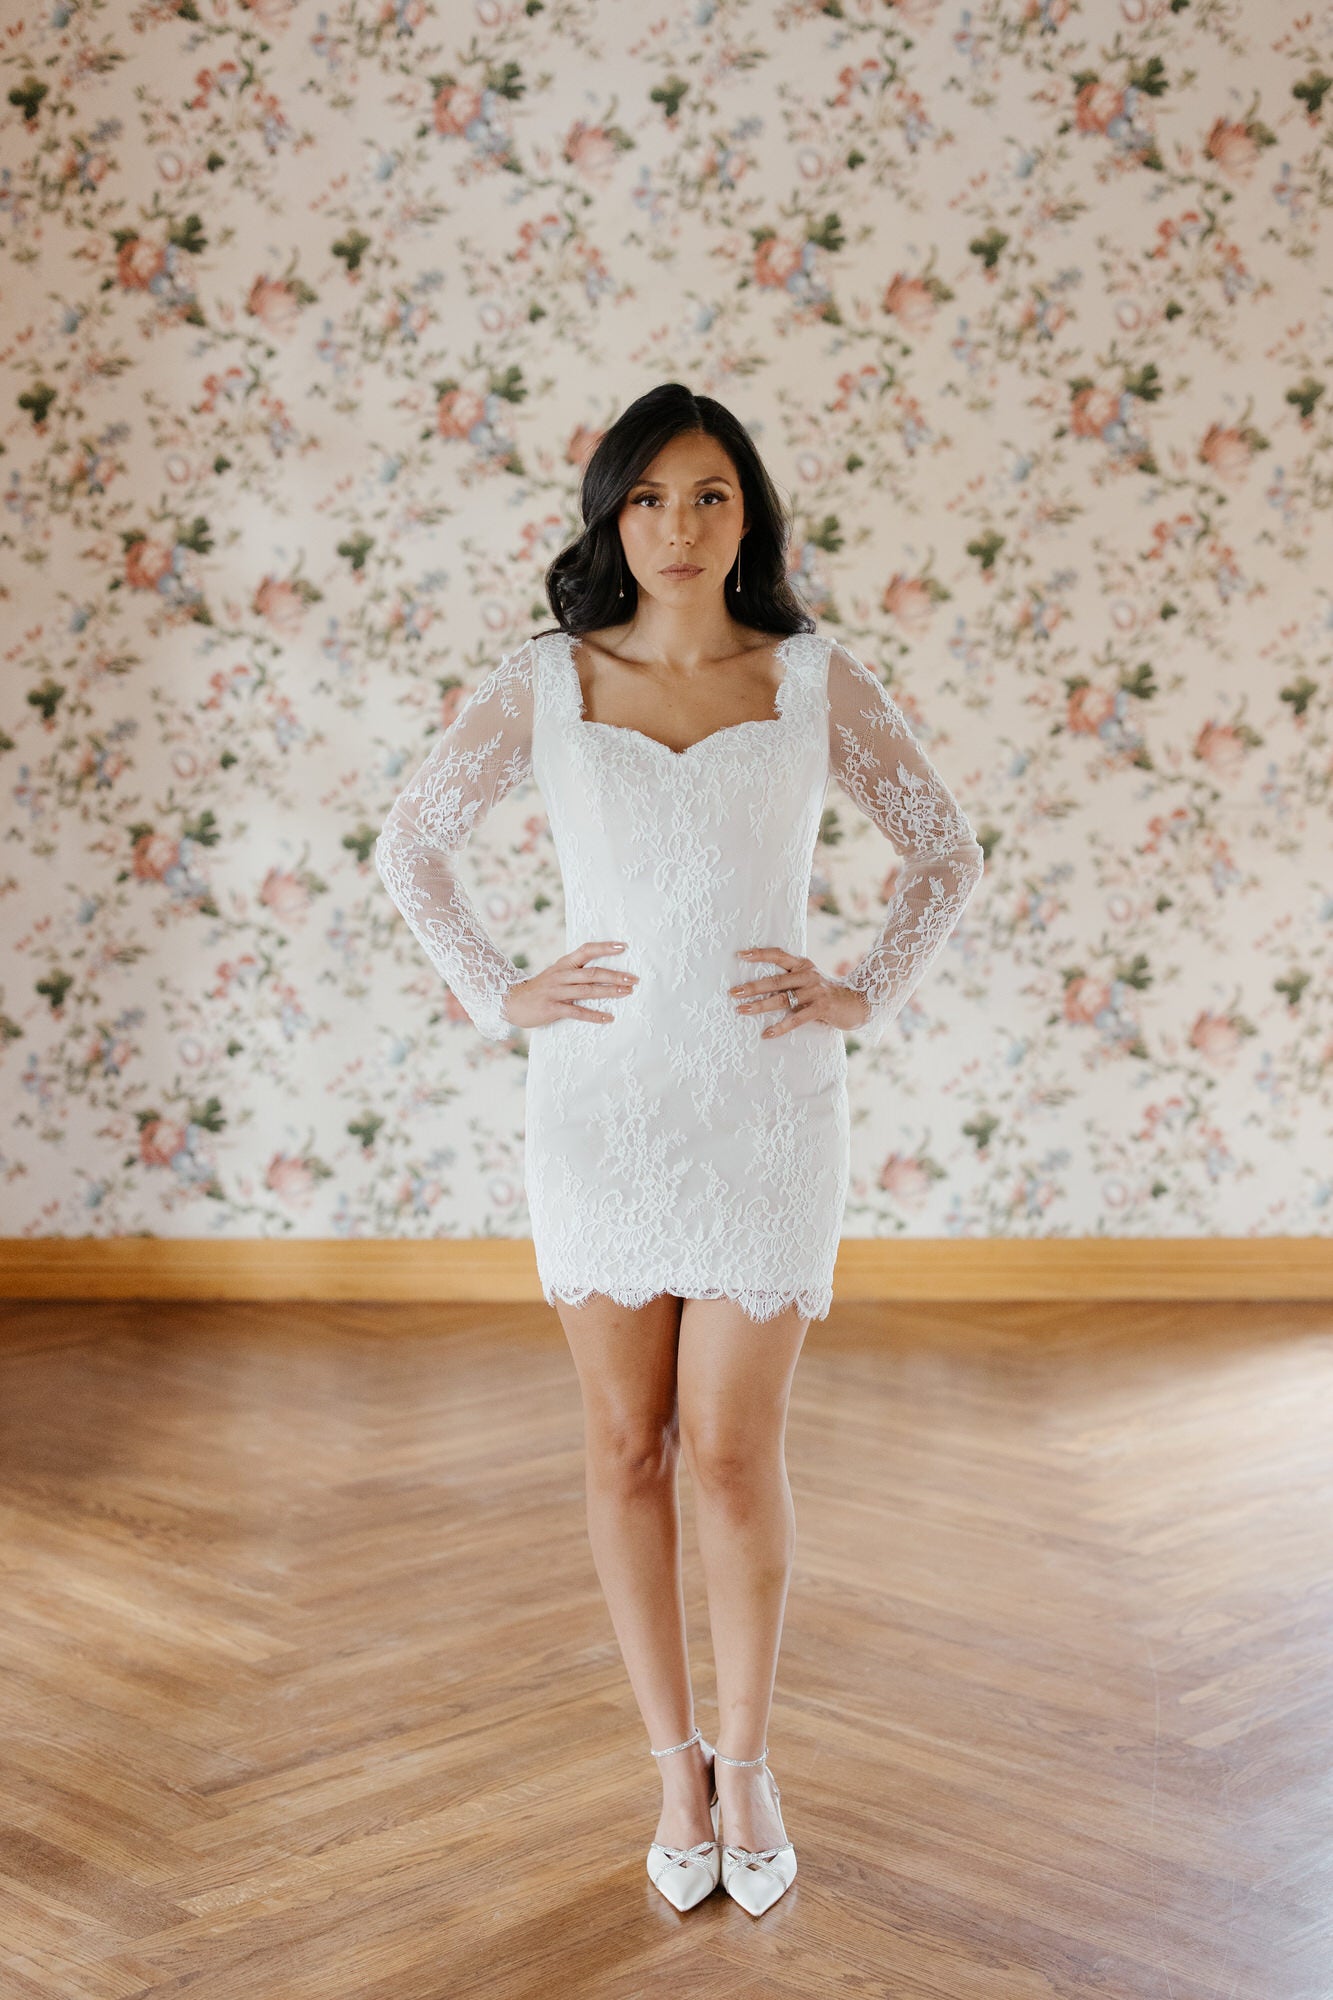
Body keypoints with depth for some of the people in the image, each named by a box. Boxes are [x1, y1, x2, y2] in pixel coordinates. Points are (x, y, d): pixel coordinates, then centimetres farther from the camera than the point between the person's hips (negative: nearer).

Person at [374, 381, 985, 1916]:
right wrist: (495, 996, 1)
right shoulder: (545, 681, 1)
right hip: (598, 1098, 1)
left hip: (767, 1101, -1)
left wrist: (868, 996, -1)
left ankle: (747, 1760, 24)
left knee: (731, 1448, 2)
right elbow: (410, 844, 9)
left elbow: (947, 850, 9)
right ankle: (673, 1763, 26)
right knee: (628, 1446, 8)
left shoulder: (813, 677, 1)